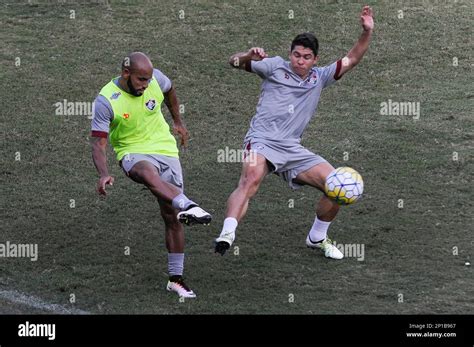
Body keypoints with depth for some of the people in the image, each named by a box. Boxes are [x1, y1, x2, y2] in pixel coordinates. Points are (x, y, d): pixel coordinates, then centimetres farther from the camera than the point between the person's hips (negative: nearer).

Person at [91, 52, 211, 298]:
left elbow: (169, 92, 19)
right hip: (133, 153, -4)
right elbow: (98, 143, -18)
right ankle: (188, 206, -69)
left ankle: (176, 279, 14)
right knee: (148, 172, -41)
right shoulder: (106, 101, -17)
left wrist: (178, 122, 26)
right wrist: (103, 174, -33)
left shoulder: (156, 79, -7)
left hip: (166, 149, 4)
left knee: (172, 217, 3)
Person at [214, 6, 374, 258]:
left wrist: (367, 32, 1)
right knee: (251, 179, -36)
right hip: (262, 142, -5)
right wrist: (248, 57, -21)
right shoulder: (276, 67, 5)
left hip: (292, 148, 5)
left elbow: (351, 60, 15)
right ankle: (227, 234, -51)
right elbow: (234, 63, 2)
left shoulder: (319, 78, 16)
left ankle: (317, 238, 19)